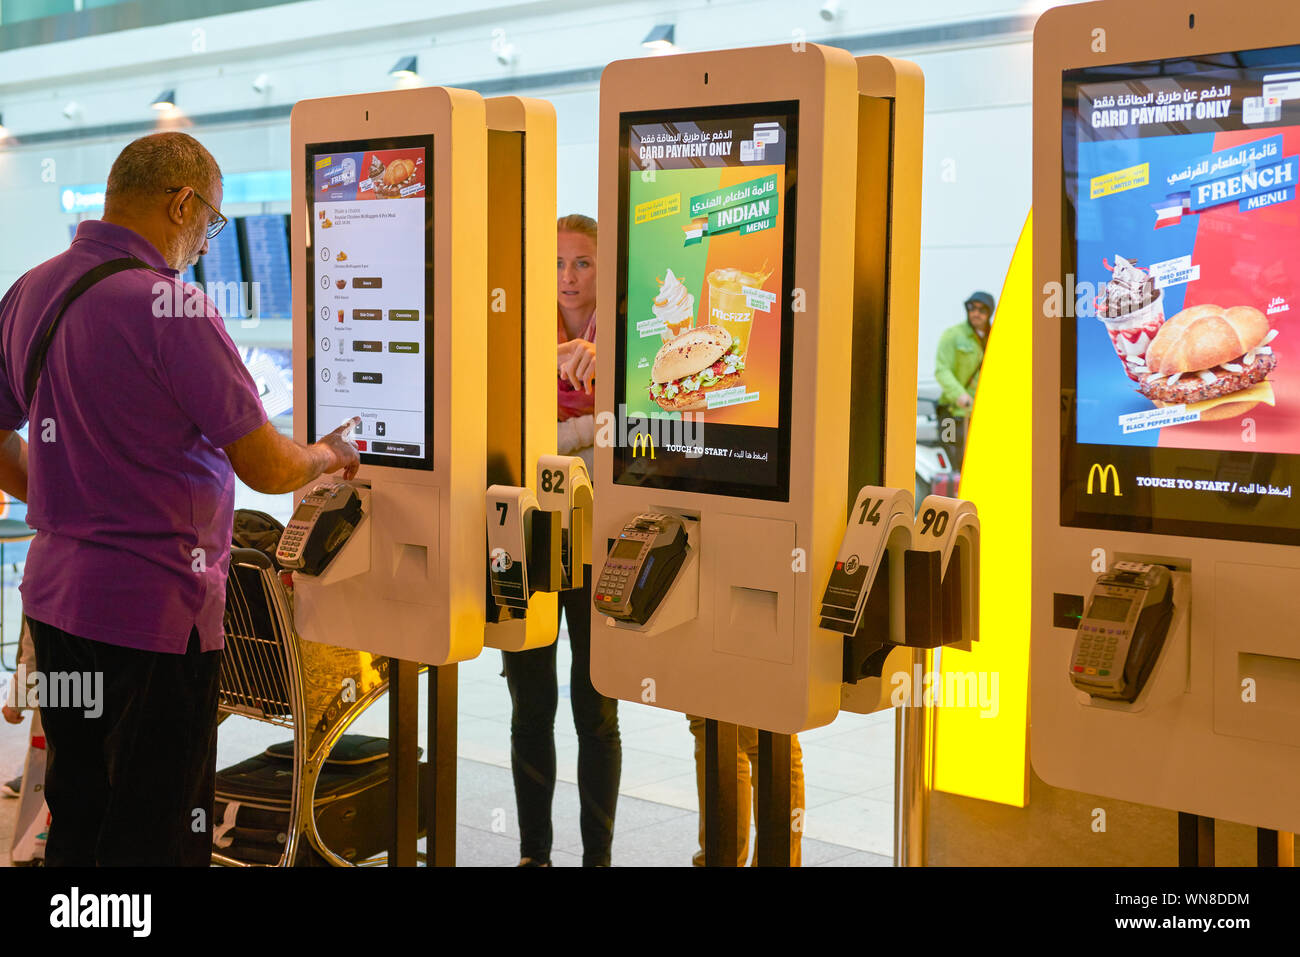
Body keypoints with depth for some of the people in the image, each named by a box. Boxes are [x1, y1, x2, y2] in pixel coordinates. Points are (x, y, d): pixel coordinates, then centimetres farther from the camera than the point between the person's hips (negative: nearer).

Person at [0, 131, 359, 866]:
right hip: (153, 613, -8)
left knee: (75, 825, 20)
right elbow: (266, 468, -15)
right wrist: (329, 457, 5)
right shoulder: (169, 304, -18)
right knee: (153, 840, 4)